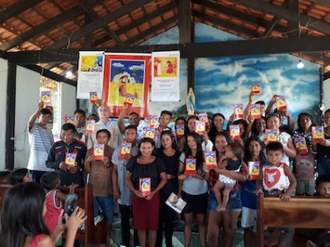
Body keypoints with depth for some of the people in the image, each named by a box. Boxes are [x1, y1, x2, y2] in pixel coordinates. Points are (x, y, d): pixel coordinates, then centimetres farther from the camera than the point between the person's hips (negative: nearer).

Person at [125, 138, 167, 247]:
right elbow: (128, 178, 7)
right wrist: (134, 191, -9)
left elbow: (164, 179, 0)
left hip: (153, 195, -1)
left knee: (152, 224, 4)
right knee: (140, 224, 7)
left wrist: (154, 192, -12)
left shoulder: (157, 161, -1)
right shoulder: (134, 160, 3)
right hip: (137, 195, 1)